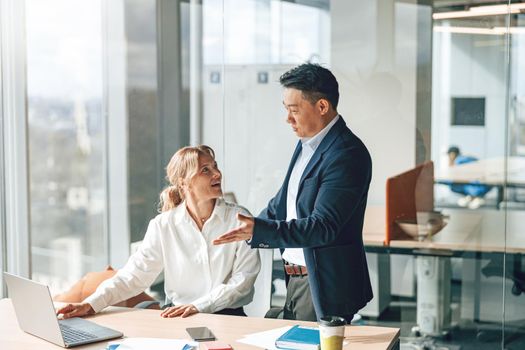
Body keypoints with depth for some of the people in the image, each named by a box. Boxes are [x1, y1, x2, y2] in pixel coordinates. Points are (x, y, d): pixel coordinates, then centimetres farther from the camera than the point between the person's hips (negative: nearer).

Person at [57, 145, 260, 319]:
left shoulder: (239, 219, 1)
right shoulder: (163, 226, 3)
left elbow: (243, 278, -4)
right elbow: (135, 274, 0)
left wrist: (198, 306, -17)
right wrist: (91, 304, -15)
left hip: (229, 317, 0)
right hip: (179, 319, 0)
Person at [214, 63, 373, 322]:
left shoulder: (347, 154, -19)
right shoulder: (307, 144, 10)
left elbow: (323, 226, -25)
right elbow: (281, 204, 22)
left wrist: (258, 230, -31)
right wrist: (245, 232, 17)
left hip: (325, 287, -9)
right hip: (295, 279, 9)